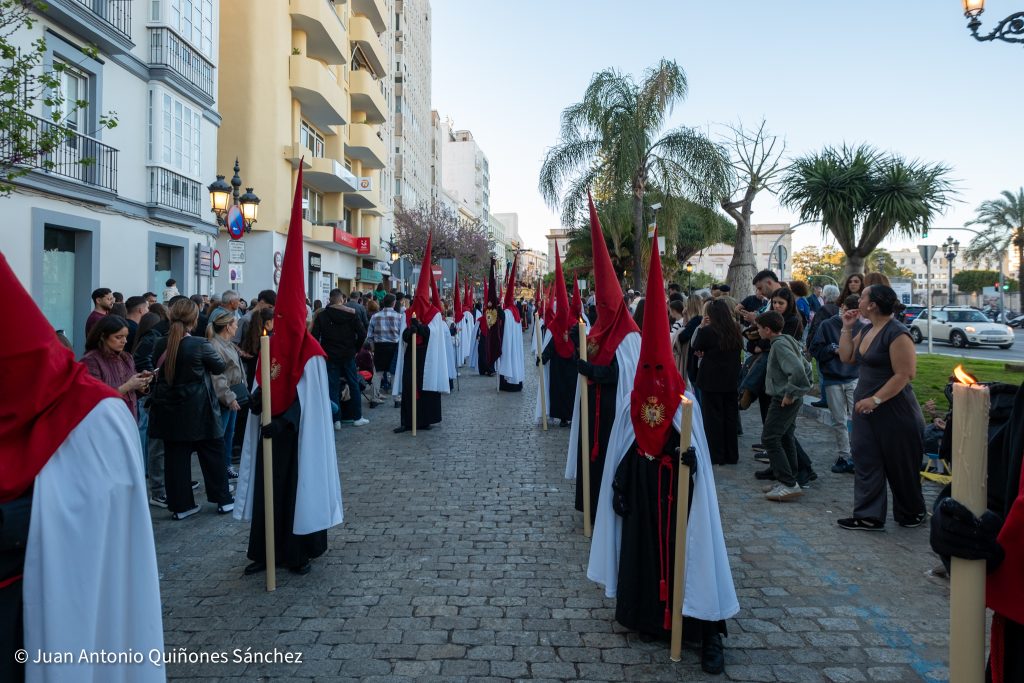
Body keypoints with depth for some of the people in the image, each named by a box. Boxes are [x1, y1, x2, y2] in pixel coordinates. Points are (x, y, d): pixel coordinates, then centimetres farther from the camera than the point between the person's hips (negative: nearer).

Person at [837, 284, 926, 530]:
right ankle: (869, 516, 11)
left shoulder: (896, 333, -18)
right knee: (866, 461, 6)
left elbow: (903, 375, -22)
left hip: (893, 410, -8)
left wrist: (875, 400, -24)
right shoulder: (867, 329, 9)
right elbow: (846, 356, 13)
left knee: (899, 465, 7)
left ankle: (912, 514, 27)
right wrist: (847, 328, 5)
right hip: (865, 407, 8)